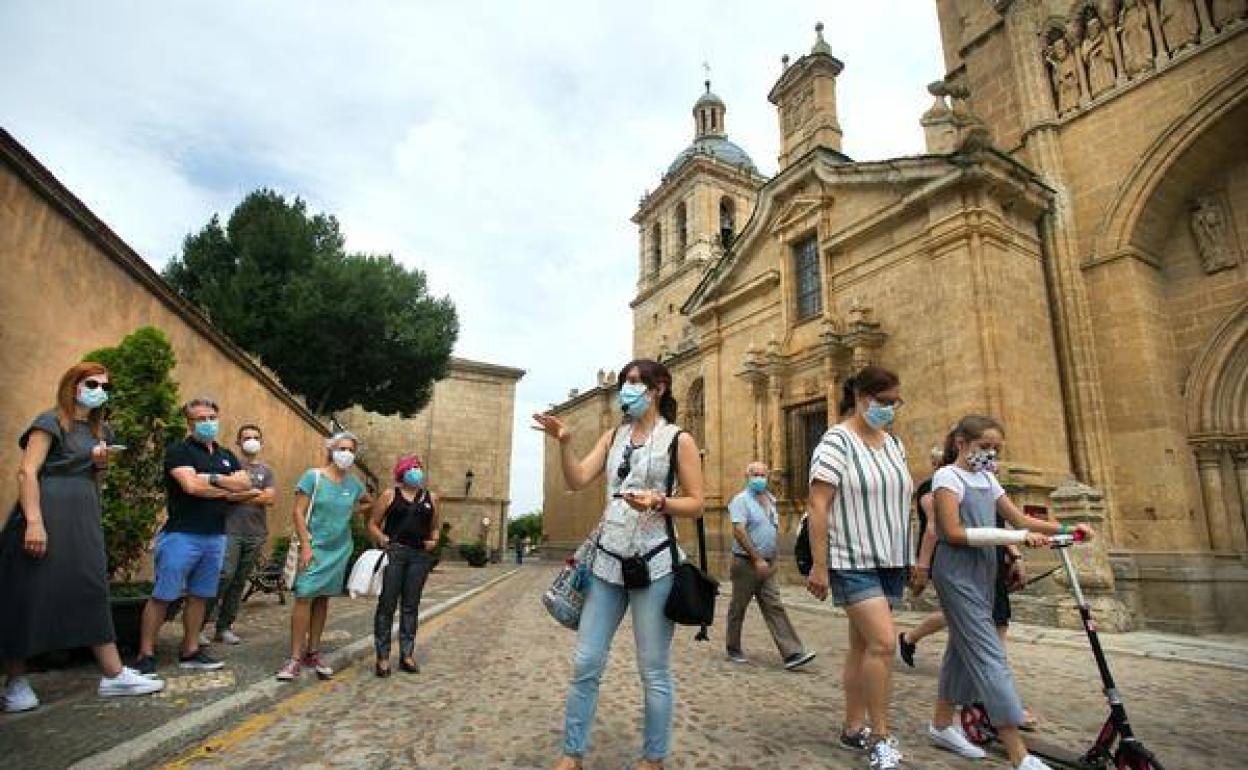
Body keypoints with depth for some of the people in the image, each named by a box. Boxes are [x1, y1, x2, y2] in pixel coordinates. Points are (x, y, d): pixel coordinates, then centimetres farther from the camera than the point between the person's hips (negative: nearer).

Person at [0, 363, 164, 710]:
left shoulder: (99, 430, 17)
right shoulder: (51, 421, -5)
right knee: (29, 596, 1)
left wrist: (101, 464, 3)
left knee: (94, 590, 3)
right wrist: (34, 522, -22)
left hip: (85, 519, 7)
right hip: (48, 515, -7)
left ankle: (114, 675, 4)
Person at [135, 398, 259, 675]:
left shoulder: (227, 455, 15)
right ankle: (146, 655, 11)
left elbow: (246, 484, 1)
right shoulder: (178, 450, -4)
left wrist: (212, 478, -12)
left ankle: (190, 652, 21)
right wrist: (229, 491, -8)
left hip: (216, 537, 6)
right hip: (182, 535, -6)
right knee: (162, 596, 0)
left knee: (199, 596, 12)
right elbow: (191, 486, -18)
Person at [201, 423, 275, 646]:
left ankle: (224, 627, 15)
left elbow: (271, 498, 0)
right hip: (231, 530, -4)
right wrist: (257, 494, -7)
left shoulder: (266, 471, 14)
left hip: (256, 534, 4)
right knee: (225, 575, -13)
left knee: (240, 581, 7)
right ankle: (199, 625, -1)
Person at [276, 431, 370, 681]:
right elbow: (299, 512, -9)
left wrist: (351, 510, 7)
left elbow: (369, 502, 25)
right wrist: (305, 545, -16)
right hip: (314, 548, -4)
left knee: (323, 600, 11)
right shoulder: (313, 476, -7)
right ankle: (296, 658, 2)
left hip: (339, 550, 4)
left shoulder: (354, 483, 5)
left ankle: (313, 652, 20)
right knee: (304, 598, -7)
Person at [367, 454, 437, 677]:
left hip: (420, 556, 3)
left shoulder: (431, 498, 14)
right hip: (393, 552, -3)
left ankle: (407, 654, 18)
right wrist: (382, 539, -12)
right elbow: (373, 524, 5)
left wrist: (433, 540, 1)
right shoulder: (390, 495, 5)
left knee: (411, 605, 9)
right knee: (387, 604, 0)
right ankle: (383, 656, 9)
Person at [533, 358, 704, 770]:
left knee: (654, 672, 7)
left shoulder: (679, 440, -2)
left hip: (653, 565, -4)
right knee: (585, 664, 10)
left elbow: (696, 505, -3)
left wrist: (658, 502, -21)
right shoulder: (613, 436, 11)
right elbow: (577, 480, 1)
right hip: (607, 562, 4)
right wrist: (564, 442, -14)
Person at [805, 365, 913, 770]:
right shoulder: (837, 441, -11)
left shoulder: (892, 443, 11)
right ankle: (879, 736, 4)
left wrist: (914, 557, 15)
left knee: (864, 644, 12)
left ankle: (854, 728, 24)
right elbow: (817, 505, -15)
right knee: (883, 641, -13)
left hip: (889, 561, 7)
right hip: (854, 561, -7)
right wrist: (819, 566, -18)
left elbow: (900, 499, 18)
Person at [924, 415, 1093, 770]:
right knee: (989, 655, -10)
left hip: (983, 572, 9)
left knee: (962, 648, 14)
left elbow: (1020, 518, 15)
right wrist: (1015, 537, -18)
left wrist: (1066, 528, 1)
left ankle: (941, 724, 27)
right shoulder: (947, 476, -11)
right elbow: (954, 532, -18)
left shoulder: (988, 479, 14)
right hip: (956, 572, -8)